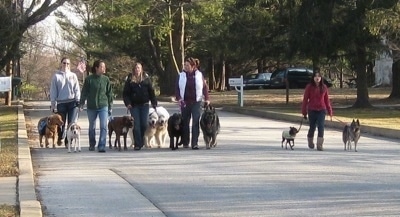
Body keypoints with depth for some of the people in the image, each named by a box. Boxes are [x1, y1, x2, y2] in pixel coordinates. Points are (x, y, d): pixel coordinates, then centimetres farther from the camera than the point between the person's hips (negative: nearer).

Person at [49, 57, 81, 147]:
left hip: (72, 102, 1)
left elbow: (77, 89, 9)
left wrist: (78, 100, -3)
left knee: (72, 123, -8)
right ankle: (60, 138, 29)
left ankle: (68, 141, -4)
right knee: (61, 123, 7)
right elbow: (53, 91, 4)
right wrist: (53, 104, 0)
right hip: (61, 103, -1)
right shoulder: (56, 76, 5)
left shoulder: (73, 75, 10)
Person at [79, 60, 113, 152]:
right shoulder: (89, 79, -4)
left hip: (103, 106, 0)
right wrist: (81, 104, -3)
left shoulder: (106, 79, 1)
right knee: (92, 127, 13)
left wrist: (110, 106, 7)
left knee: (103, 126, -12)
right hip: (91, 107, 0)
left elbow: (109, 93, 7)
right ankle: (92, 145, 31)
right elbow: (84, 92, 1)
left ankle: (101, 146, -11)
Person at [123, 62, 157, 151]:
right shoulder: (130, 79, 2)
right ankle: (137, 144, -4)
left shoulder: (146, 78, 6)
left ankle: (141, 142, 16)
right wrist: (127, 103, -10)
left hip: (144, 104, 1)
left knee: (144, 124, -1)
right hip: (134, 105, -1)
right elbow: (125, 93, 2)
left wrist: (154, 103, 3)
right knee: (136, 125, -5)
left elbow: (151, 91, 7)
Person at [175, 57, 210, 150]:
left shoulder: (199, 75, 2)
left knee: (196, 122, -8)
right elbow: (177, 88, 3)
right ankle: (185, 142, 20)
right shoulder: (181, 75, 3)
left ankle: (194, 143, -8)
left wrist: (207, 98, -4)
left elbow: (205, 87, 6)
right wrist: (179, 98, -12)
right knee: (185, 122, 9)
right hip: (185, 102, 1)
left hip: (196, 102, -1)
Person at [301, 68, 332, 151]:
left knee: (321, 127, -11)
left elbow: (327, 100, 7)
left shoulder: (324, 87, 3)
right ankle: (310, 142, 36)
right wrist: (304, 112, -2)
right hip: (312, 110, -1)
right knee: (312, 127, 10)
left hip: (321, 110, 1)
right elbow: (305, 99, -1)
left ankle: (319, 145, -12)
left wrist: (329, 111, 7)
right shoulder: (309, 87, -4)